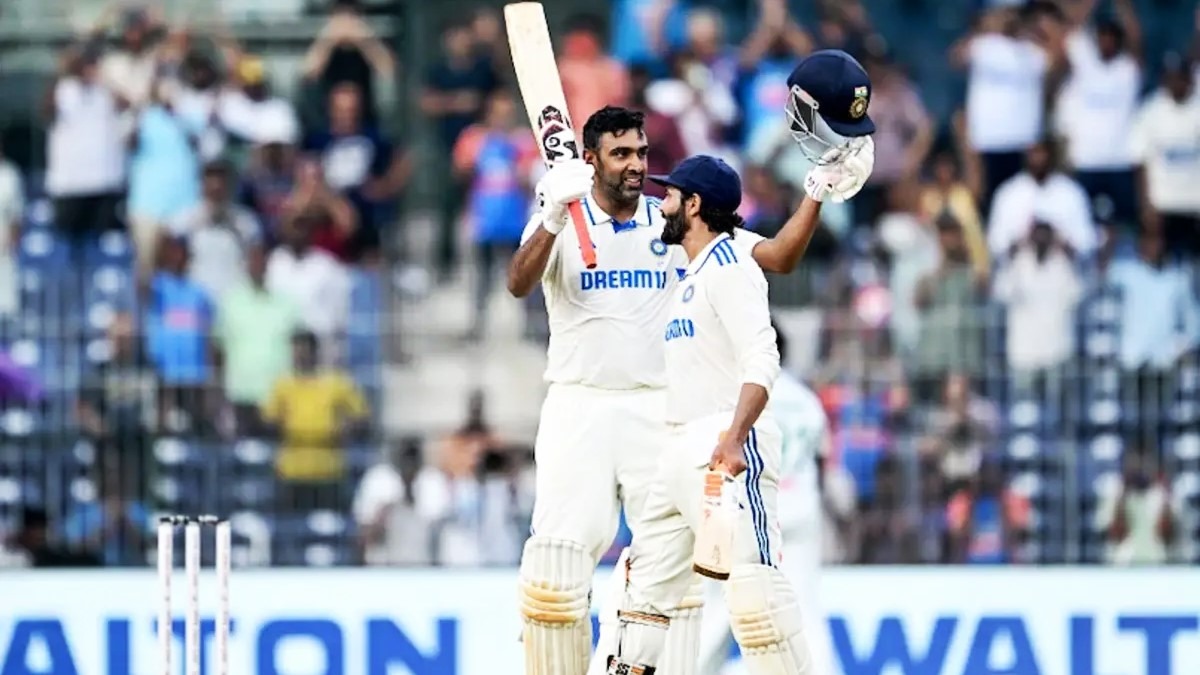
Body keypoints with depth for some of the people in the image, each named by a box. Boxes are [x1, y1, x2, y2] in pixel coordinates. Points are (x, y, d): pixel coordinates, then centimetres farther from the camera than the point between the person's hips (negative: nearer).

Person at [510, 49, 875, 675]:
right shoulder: (559, 225, 2)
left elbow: (777, 257, 3)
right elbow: (519, 284, -17)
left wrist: (819, 191, -11)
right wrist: (555, 216, -32)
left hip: (661, 411, 2)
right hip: (577, 408, -2)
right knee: (558, 556, -9)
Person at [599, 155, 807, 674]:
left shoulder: (729, 267, -8)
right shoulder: (694, 277, 22)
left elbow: (761, 360, -19)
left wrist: (734, 438, -29)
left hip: (730, 444, -11)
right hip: (682, 450, 11)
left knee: (750, 580, -17)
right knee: (648, 576, 12)